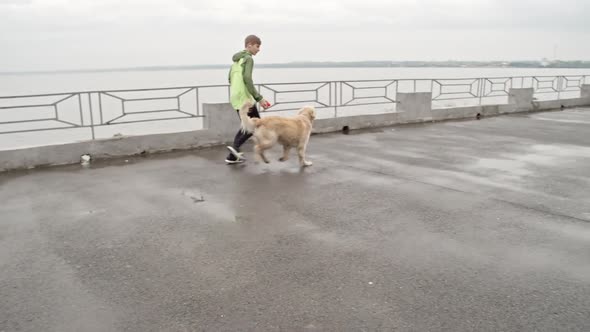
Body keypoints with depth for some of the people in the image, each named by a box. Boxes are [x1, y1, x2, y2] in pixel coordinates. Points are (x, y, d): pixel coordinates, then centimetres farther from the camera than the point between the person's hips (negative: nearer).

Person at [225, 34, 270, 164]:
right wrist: (259, 98, -20)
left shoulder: (237, 59, 18)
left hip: (235, 97, 9)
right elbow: (247, 79, -21)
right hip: (244, 97, -9)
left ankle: (233, 156, 11)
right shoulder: (248, 59, -10)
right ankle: (235, 146, -10)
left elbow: (230, 78, 22)